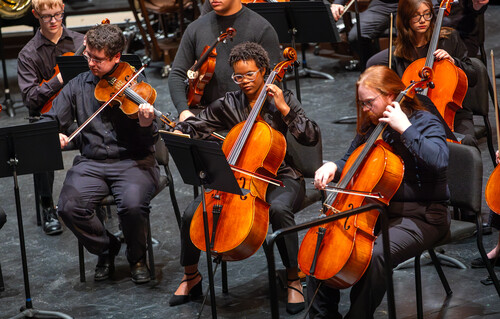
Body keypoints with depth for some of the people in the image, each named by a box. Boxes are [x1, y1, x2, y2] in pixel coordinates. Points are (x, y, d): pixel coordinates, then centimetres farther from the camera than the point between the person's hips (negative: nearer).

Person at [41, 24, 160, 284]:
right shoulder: (78, 86, 9)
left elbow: (147, 143, -6)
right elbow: (49, 121, 11)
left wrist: (145, 124, -30)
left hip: (133, 161, -3)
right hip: (91, 163, 3)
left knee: (132, 205, -33)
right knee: (69, 207, -24)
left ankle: (137, 257, 0)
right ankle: (105, 249, 6)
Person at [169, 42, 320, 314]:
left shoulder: (282, 100, 1)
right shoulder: (228, 104, 7)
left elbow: (311, 137, -8)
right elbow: (195, 125, 11)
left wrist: (284, 109, -16)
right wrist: (179, 133, -12)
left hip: (278, 177, -3)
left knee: (279, 208, -39)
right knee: (192, 213, -18)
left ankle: (294, 279, -22)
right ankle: (191, 275, 8)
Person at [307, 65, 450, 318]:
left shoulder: (424, 122, -8)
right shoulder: (371, 127, 12)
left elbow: (439, 160, -28)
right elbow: (350, 161, 24)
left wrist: (405, 128, -25)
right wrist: (333, 167, 1)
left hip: (421, 217, -7)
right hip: (376, 210, 7)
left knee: (374, 255, -33)